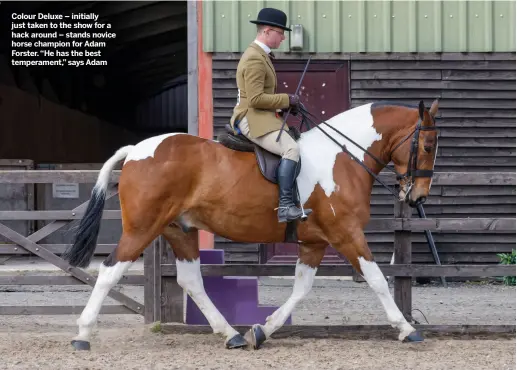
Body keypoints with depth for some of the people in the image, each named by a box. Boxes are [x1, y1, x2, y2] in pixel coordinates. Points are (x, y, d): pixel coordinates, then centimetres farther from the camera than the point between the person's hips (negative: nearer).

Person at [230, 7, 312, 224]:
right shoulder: (254, 59, -16)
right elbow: (256, 99, -23)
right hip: (252, 119, -11)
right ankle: (285, 207, -33)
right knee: (291, 149, -27)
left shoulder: (260, 55, 19)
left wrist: (284, 103, 12)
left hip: (260, 117, 11)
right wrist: (287, 100, -14)